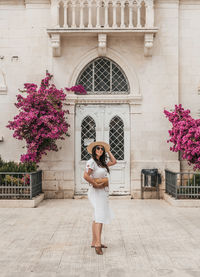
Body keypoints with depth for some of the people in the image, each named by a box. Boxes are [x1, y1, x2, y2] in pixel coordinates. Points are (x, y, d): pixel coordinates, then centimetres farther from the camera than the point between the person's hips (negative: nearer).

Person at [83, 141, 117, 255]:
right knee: (100, 216, -16)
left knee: (97, 217, 13)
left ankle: (94, 242, 21)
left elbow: (114, 161, 22)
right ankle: (98, 243, -20)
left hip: (103, 192, 9)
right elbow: (86, 176, -22)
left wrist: (108, 151, 19)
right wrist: (95, 184, -17)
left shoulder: (102, 162, 13)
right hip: (97, 192, -9)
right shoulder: (91, 162, -13)